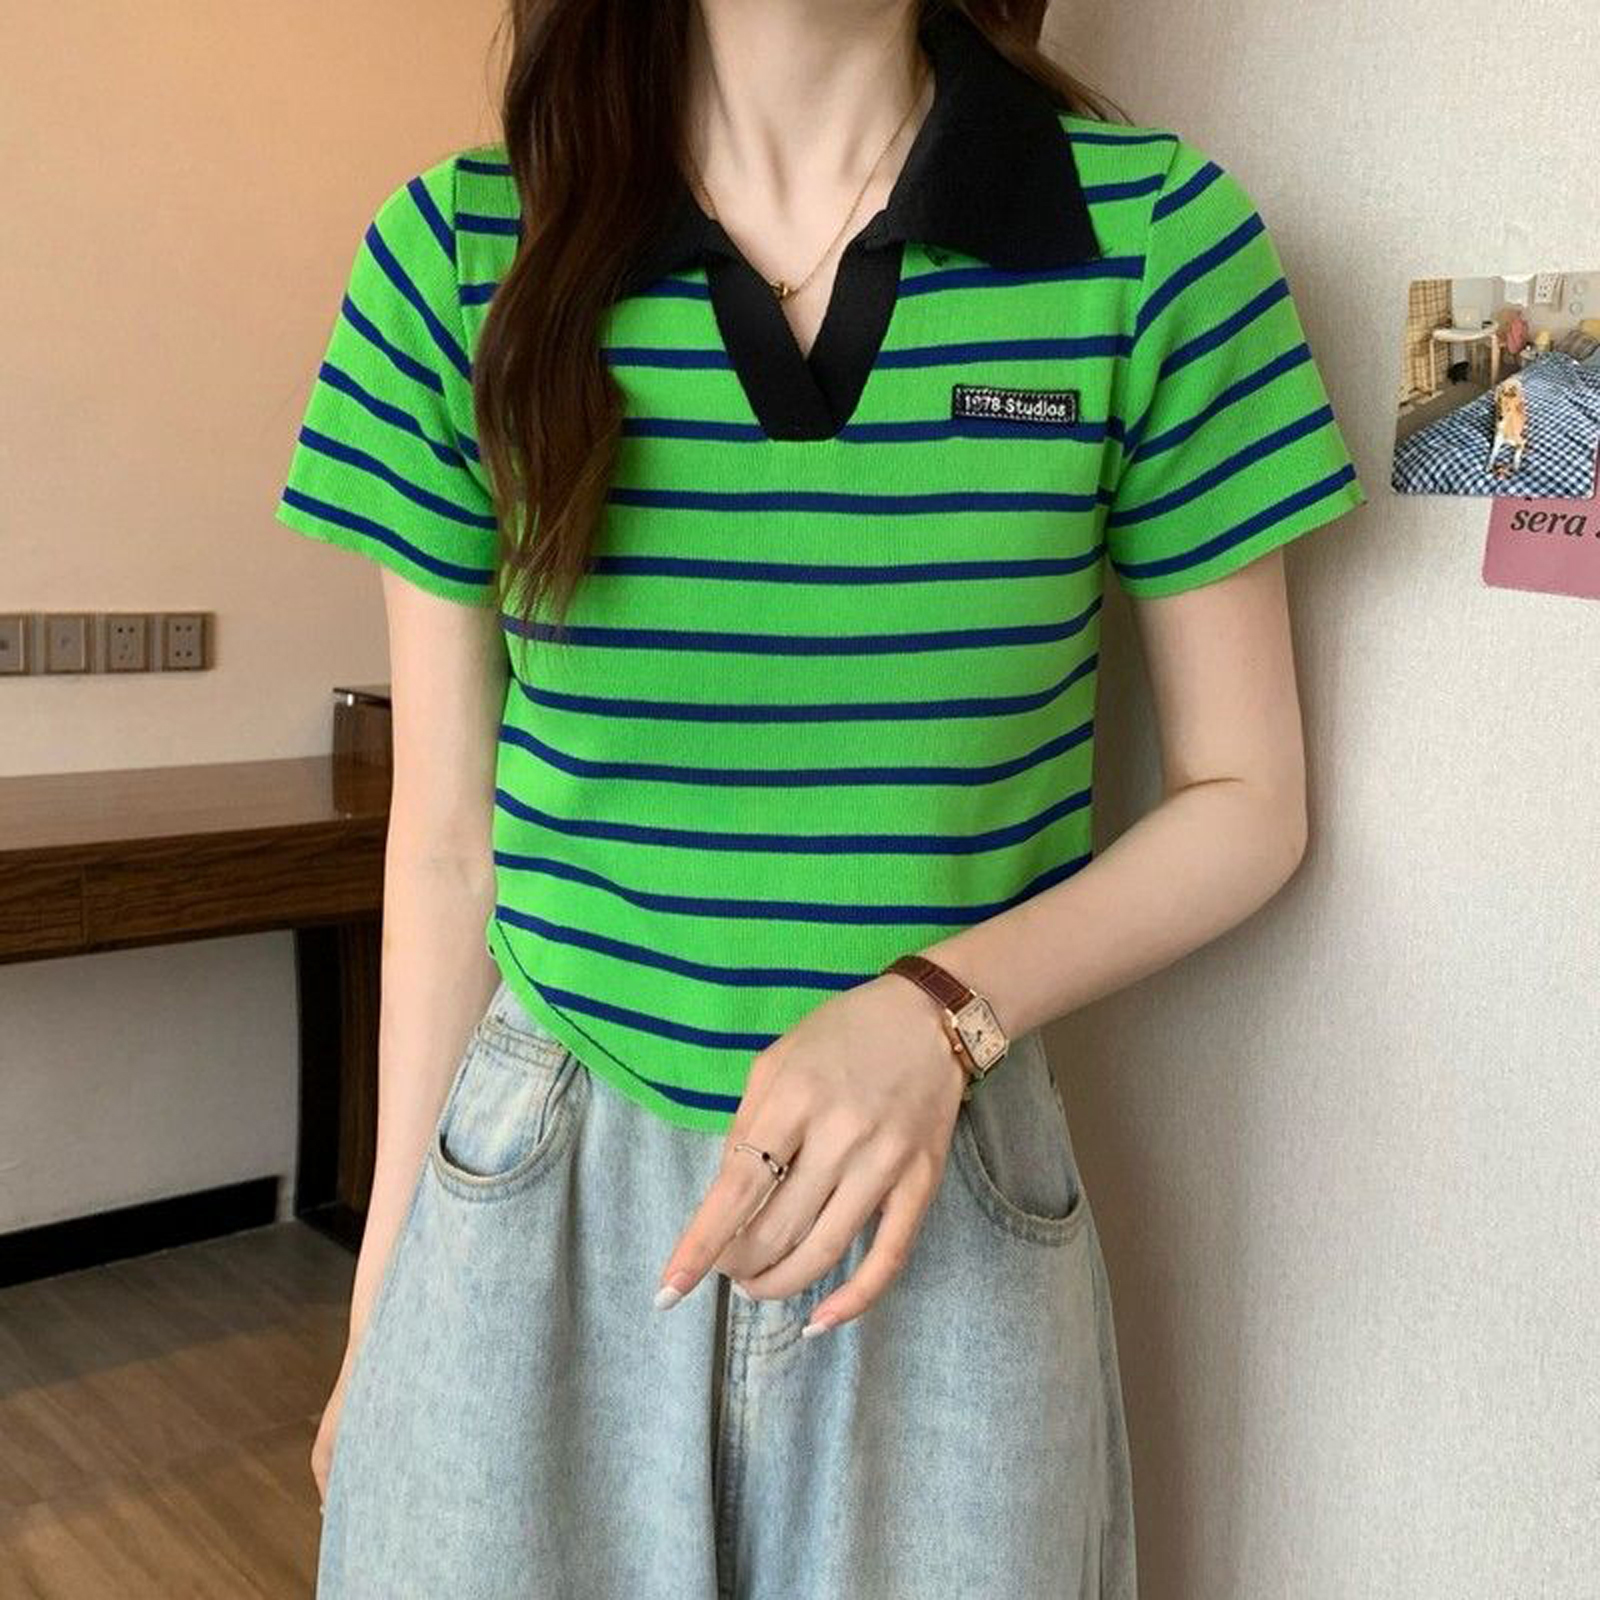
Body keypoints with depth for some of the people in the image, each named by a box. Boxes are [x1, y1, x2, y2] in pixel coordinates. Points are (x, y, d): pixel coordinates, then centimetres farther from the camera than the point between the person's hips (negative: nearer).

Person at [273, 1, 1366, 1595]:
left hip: (950, 1209, 0)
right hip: (532, 1205, 1)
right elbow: (445, 833, 1)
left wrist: (944, 1006, -17)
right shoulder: (456, 254, -4)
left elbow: (1245, 797, 0)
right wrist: (386, 1291, 6)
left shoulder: (1154, 236, -7)